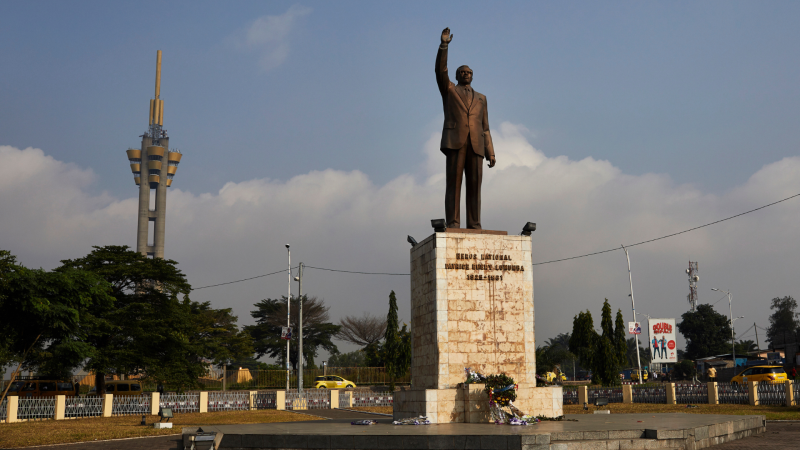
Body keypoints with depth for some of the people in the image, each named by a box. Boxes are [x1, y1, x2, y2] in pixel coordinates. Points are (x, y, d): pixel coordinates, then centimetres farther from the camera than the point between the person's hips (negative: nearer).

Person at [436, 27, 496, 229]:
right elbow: (440, 71, 1)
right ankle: (452, 224, -13)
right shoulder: (449, 90, 21)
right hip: (455, 141, -3)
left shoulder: (481, 98, 27)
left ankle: (474, 226, -5)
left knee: (474, 186, -4)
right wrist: (444, 45, -9)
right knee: (453, 184, -10)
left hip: (476, 145, 3)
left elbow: (485, 128, 20)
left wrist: (490, 152, 9)